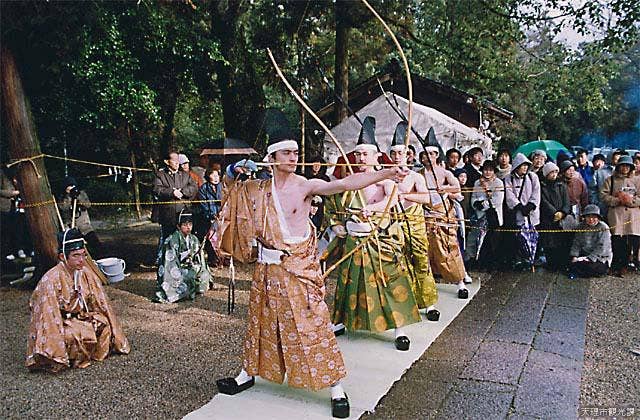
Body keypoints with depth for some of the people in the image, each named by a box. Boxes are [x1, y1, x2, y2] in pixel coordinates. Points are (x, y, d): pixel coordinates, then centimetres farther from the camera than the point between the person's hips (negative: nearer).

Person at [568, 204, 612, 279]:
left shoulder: (603, 228, -10)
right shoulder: (581, 226, 6)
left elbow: (601, 248, -16)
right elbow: (576, 243, 2)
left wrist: (589, 258, -24)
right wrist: (574, 257, -13)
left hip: (600, 259, -4)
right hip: (584, 255, 4)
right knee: (571, 263, -22)